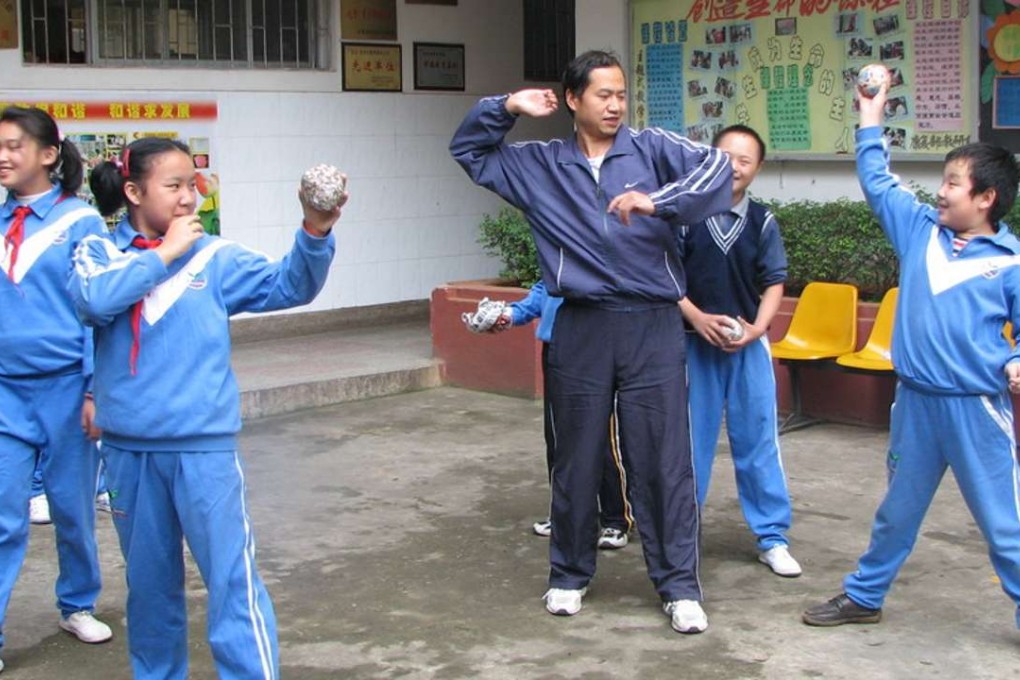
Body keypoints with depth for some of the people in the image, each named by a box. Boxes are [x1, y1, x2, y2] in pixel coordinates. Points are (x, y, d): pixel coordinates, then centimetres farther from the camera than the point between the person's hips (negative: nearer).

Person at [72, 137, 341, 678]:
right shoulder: (98, 252, 3)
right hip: (127, 447, 2)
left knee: (233, 580, -5)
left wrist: (315, 233, -26)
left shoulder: (215, 256, 1)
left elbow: (288, 286, -9)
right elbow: (94, 298, -18)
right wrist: (164, 253, -13)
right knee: (149, 582, 18)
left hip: (203, 445, -2)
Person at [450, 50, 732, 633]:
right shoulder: (541, 165, 11)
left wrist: (657, 201, -26)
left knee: (663, 459, 1)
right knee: (577, 459, 11)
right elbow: (469, 150, 20)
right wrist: (507, 109, 3)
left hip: (653, 326, -2)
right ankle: (570, 575, 28)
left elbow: (717, 165, -12)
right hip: (581, 328, 2)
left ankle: (680, 585, 12)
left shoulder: (652, 148, 3)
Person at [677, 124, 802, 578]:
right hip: (695, 342, -1)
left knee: (758, 440, 4)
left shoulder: (763, 222, 1)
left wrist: (757, 327, -12)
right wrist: (697, 318, -15)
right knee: (690, 440, 8)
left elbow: (774, 283, 4)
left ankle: (772, 537, 14)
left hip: (748, 345, 1)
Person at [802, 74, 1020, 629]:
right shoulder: (921, 230, 6)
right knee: (898, 510, 20)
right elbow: (878, 183, 17)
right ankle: (863, 595, 33)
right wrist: (871, 121, 17)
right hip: (915, 400, 5)